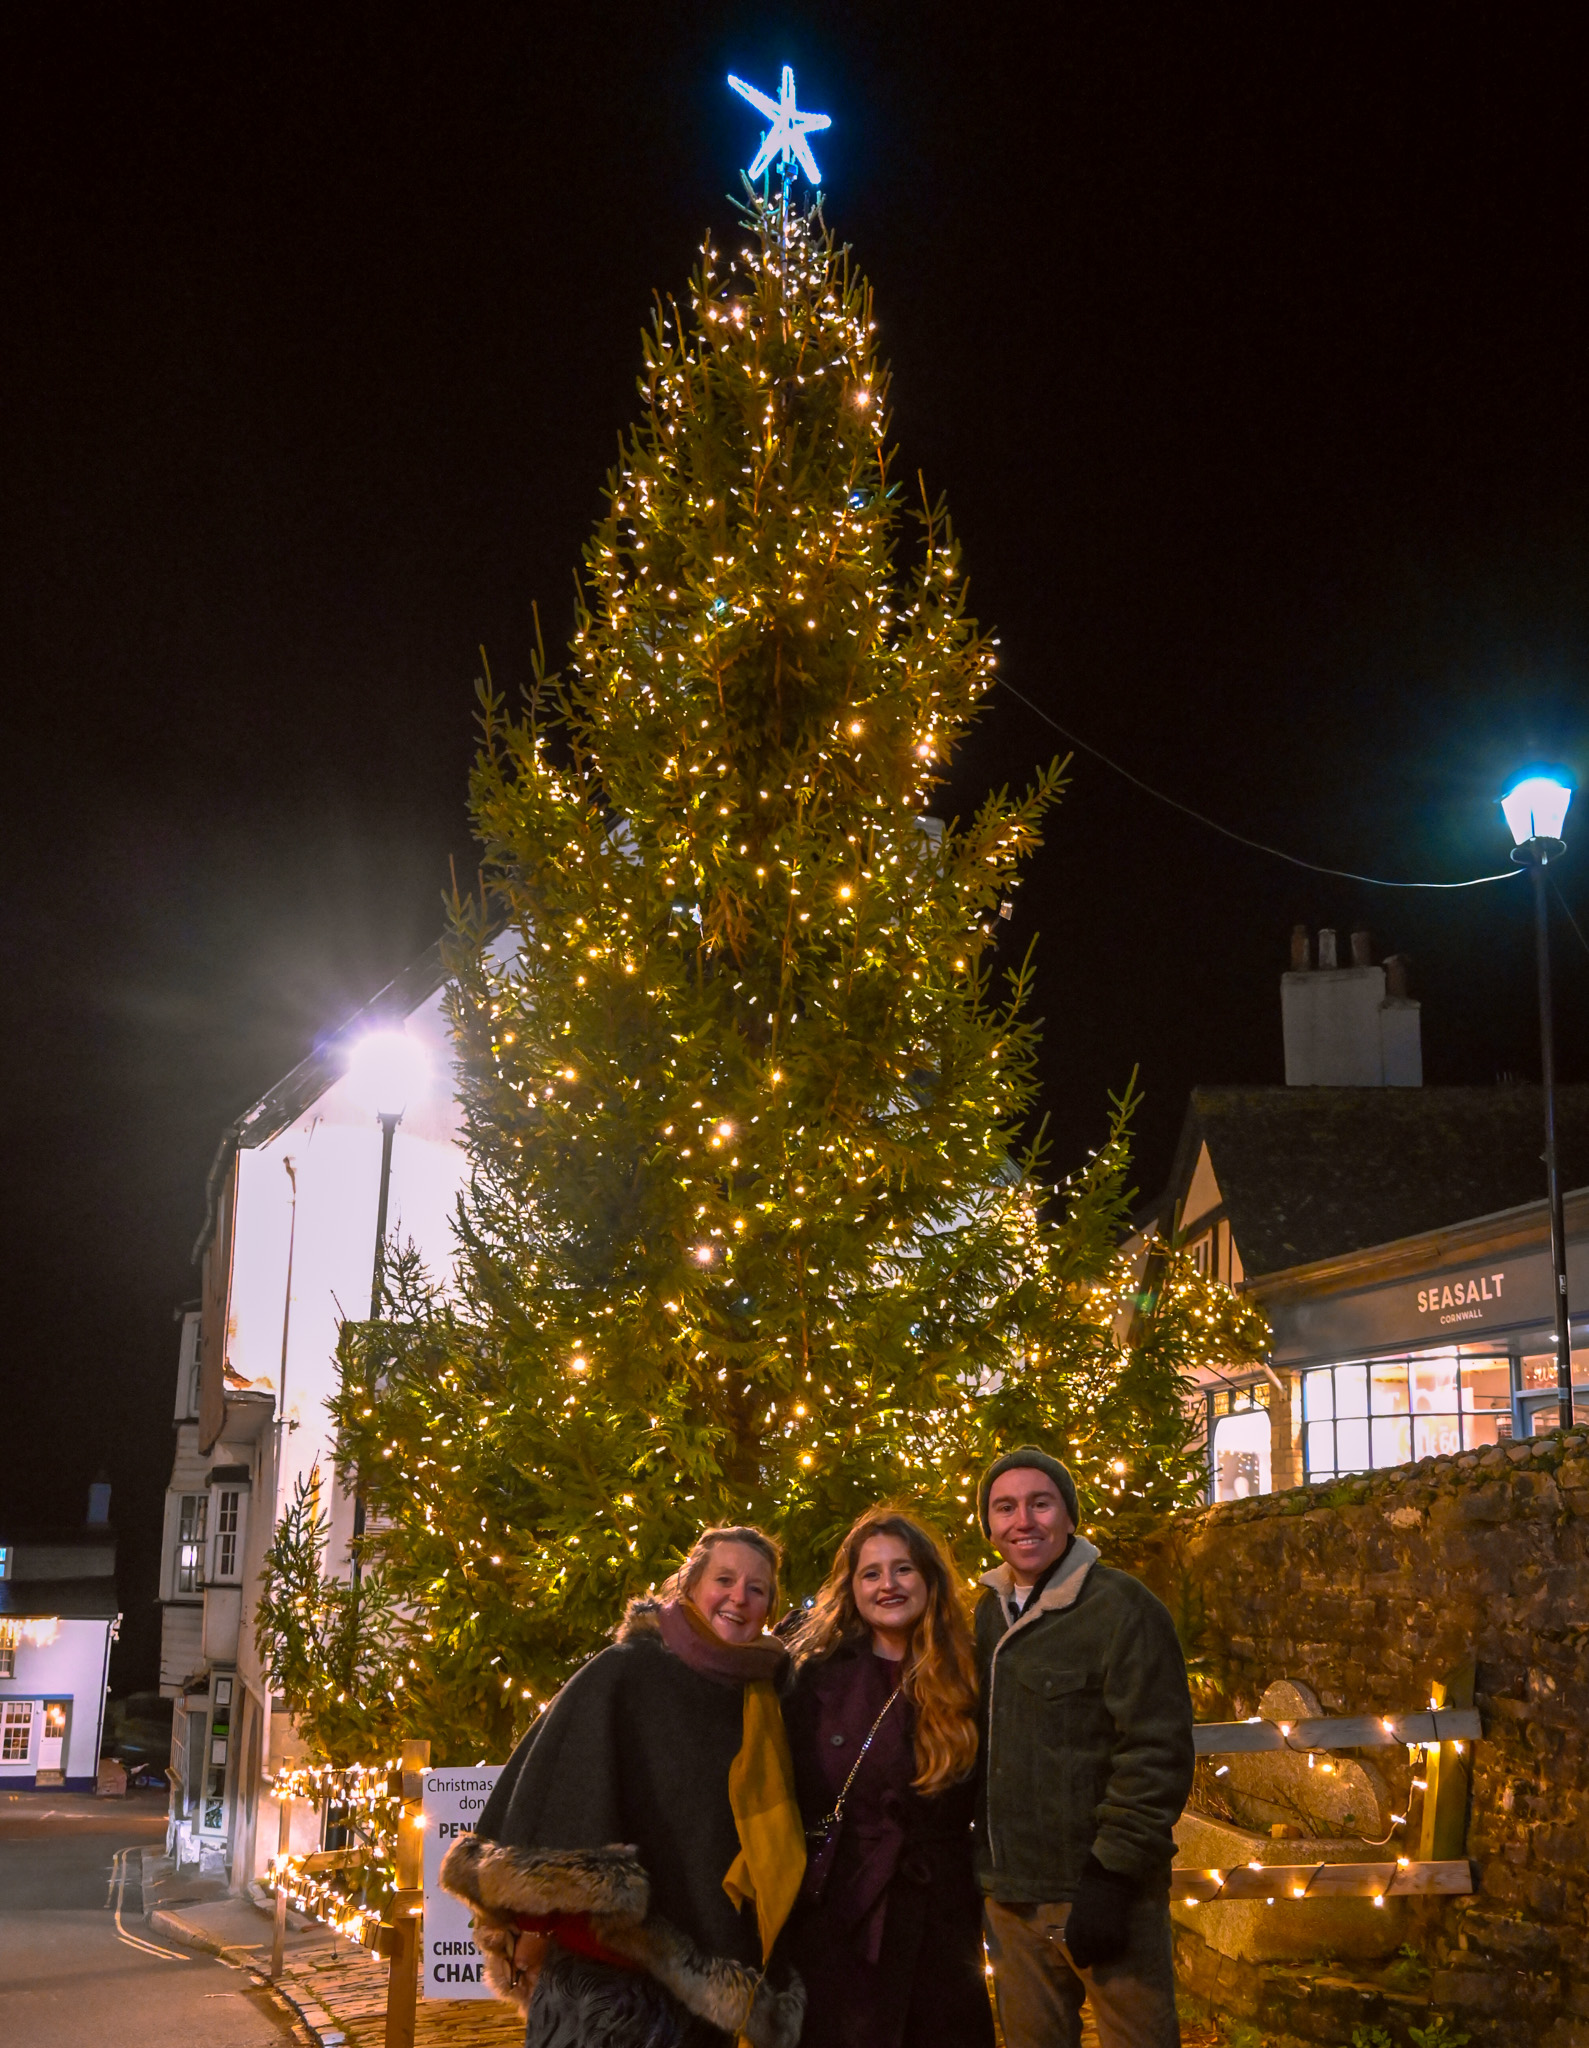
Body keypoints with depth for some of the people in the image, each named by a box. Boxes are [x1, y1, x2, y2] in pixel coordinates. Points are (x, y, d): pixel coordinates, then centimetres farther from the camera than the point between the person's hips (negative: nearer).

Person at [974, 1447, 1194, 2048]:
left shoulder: (1120, 1607, -9)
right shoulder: (988, 1615, 12)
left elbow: (1156, 1753, -14)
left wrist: (1112, 1875, -18)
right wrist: (983, 1872, 15)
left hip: (1102, 1889, -6)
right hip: (1010, 1897, 6)